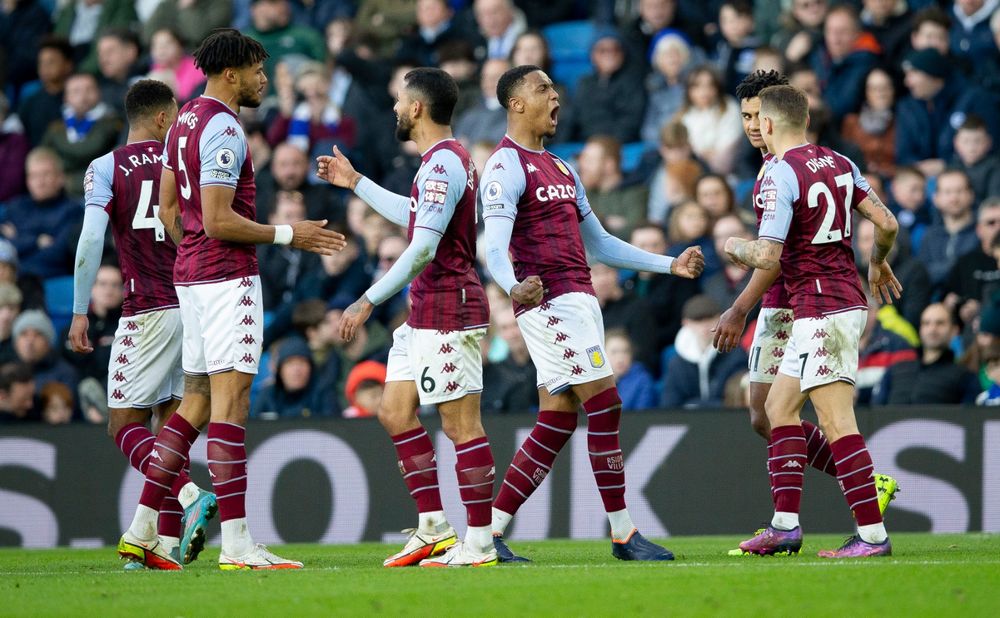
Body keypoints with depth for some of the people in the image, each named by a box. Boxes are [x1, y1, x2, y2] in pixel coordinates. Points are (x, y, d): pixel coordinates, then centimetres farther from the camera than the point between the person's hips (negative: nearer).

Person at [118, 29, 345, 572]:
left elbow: (168, 210, 21)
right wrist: (287, 236, -12)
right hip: (228, 276, -10)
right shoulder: (223, 129, -15)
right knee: (230, 400, -11)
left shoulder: (184, 123, 15)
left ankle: (141, 532, 13)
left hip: (190, 276, 10)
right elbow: (218, 221, -20)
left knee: (196, 402, 13)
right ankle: (236, 544, -14)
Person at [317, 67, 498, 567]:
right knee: (394, 412, 12)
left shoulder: (443, 163, -16)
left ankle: (478, 544, -6)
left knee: (461, 424, -8)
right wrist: (355, 183, 40)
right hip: (425, 314, 11)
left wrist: (368, 302, -22)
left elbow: (423, 249, -23)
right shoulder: (446, 160, 16)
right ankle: (434, 528, 14)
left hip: (447, 310, -11)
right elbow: (416, 217, 35)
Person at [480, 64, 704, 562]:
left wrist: (669, 265, 25)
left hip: (578, 298, 9)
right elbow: (494, 247, -19)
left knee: (556, 425, 5)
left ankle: (491, 531, 7)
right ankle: (623, 535, -6)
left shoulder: (560, 168, 21)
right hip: (550, 302, -9)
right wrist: (514, 287, -40)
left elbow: (599, 244, 28)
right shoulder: (507, 166, -8)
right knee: (605, 406, -10)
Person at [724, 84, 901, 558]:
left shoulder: (781, 175, -15)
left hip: (820, 312, -9)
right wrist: (878, 265, 28)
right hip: (846, 301, 9)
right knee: (779, 407, 15)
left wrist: (734, 248, 1)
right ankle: (785, 525, 12)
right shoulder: (838, 164, 9)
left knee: (837, 421, -9)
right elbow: (886, 223, 9)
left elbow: (767, 257, -21)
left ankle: (872, 534, -11)